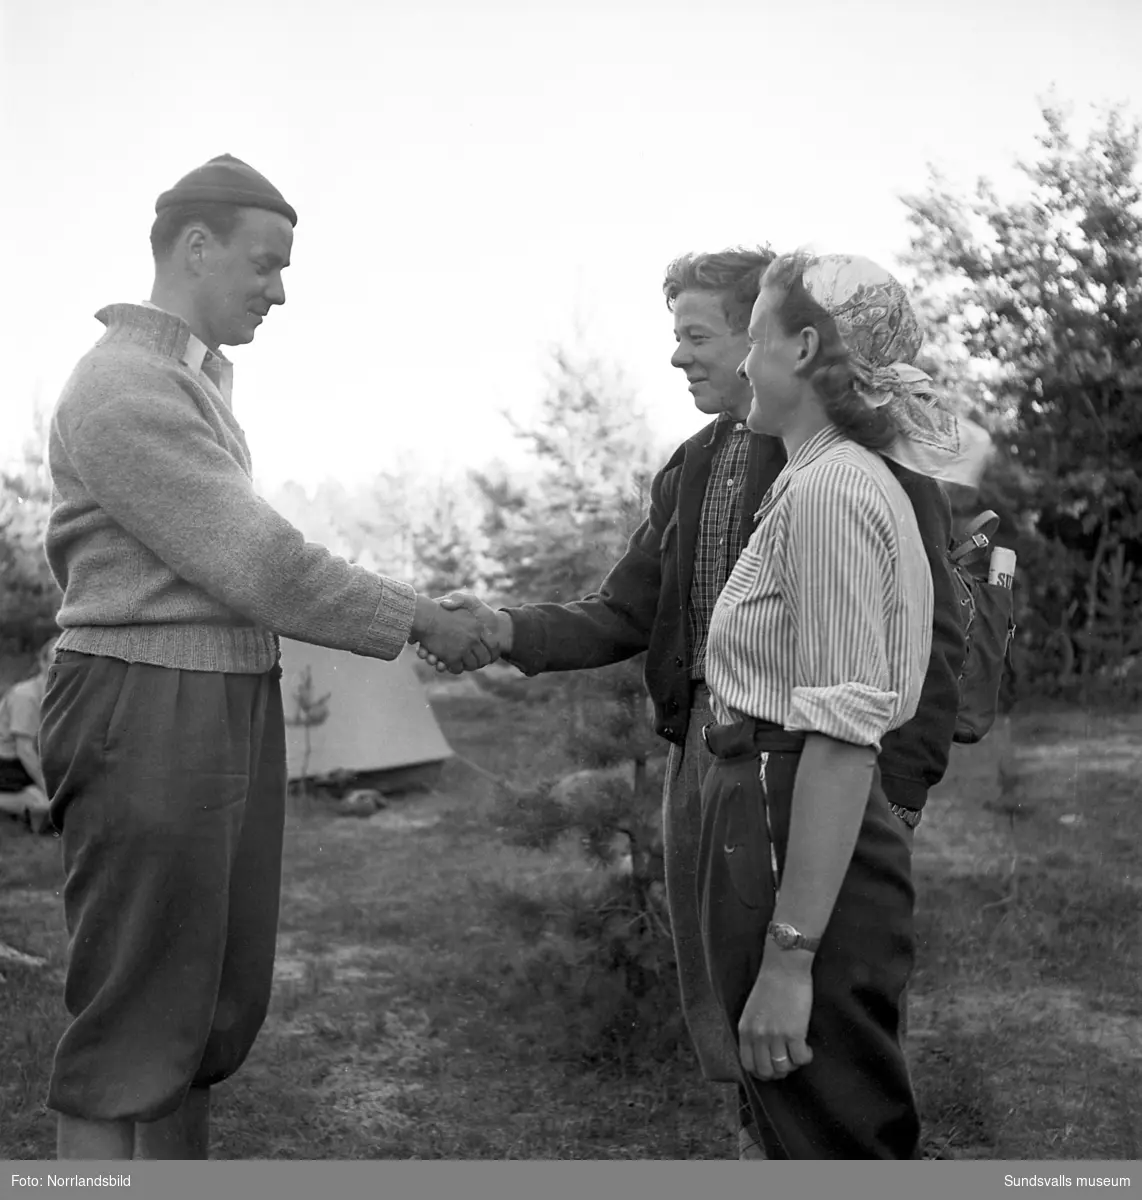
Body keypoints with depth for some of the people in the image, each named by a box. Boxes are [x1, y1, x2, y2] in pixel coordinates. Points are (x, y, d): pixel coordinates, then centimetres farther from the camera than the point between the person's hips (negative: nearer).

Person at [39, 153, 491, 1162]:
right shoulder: (127, 388, -14)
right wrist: (422, 622, -10)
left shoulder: (202, 378, 14)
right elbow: (261, 563, -17)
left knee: (222, 1003, 15)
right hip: (148, 711, -9)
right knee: (136, 1018, -1)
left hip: (237, 703, 9)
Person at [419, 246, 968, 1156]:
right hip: (703, 750, 7)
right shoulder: (691, 470, 13)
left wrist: (901, 793, -15)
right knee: (721, 1013, 15)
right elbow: (624, 614, 12)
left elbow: (932, 640, -10)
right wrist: (509, 630, -4)